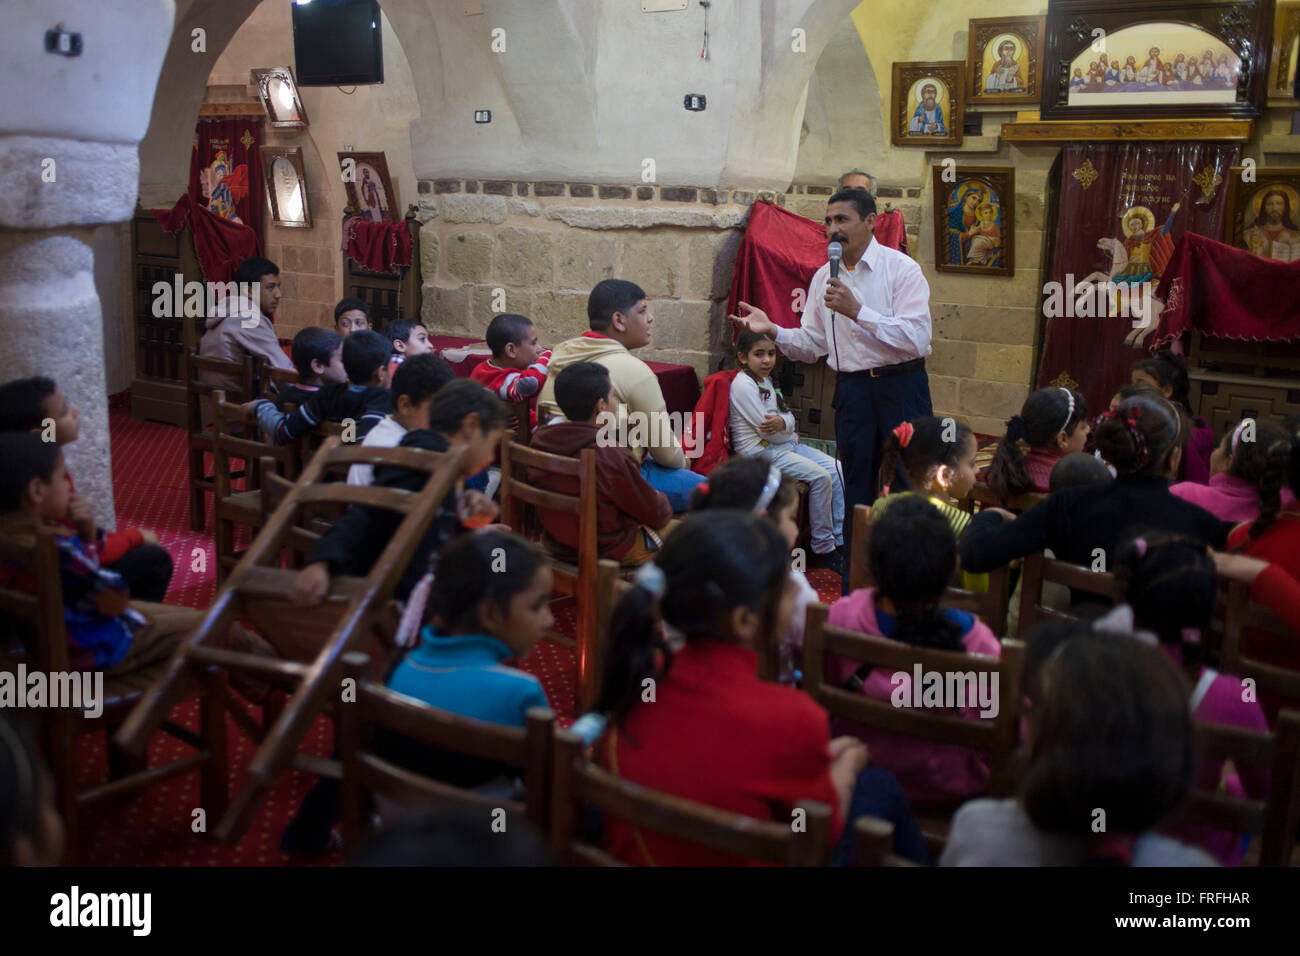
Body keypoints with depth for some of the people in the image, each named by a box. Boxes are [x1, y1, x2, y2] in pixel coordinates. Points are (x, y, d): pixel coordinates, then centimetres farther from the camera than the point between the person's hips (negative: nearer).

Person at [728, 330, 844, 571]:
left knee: (837, 469, -3)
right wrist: (790, 433, 1)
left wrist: (782, 423, -15)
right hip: (760, 451, -9)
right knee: (820, 477, -22)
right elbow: (765, 429, -18)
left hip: (785, 443, 9)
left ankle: (840, 540, 1)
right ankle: (823, 547, -12)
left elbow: (789, 417, 10)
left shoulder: (766, 380, 15)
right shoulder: (743, 384, -13)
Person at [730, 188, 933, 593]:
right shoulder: (824, 277, 9)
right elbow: (813, 346, 10)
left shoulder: (901, 268, -7)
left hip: (901, 386, -4)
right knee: (857, 486, 11)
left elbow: (916, 337, -18)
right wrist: (772, 330, -8)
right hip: (852, 389, 4)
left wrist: (856, 310, -23)